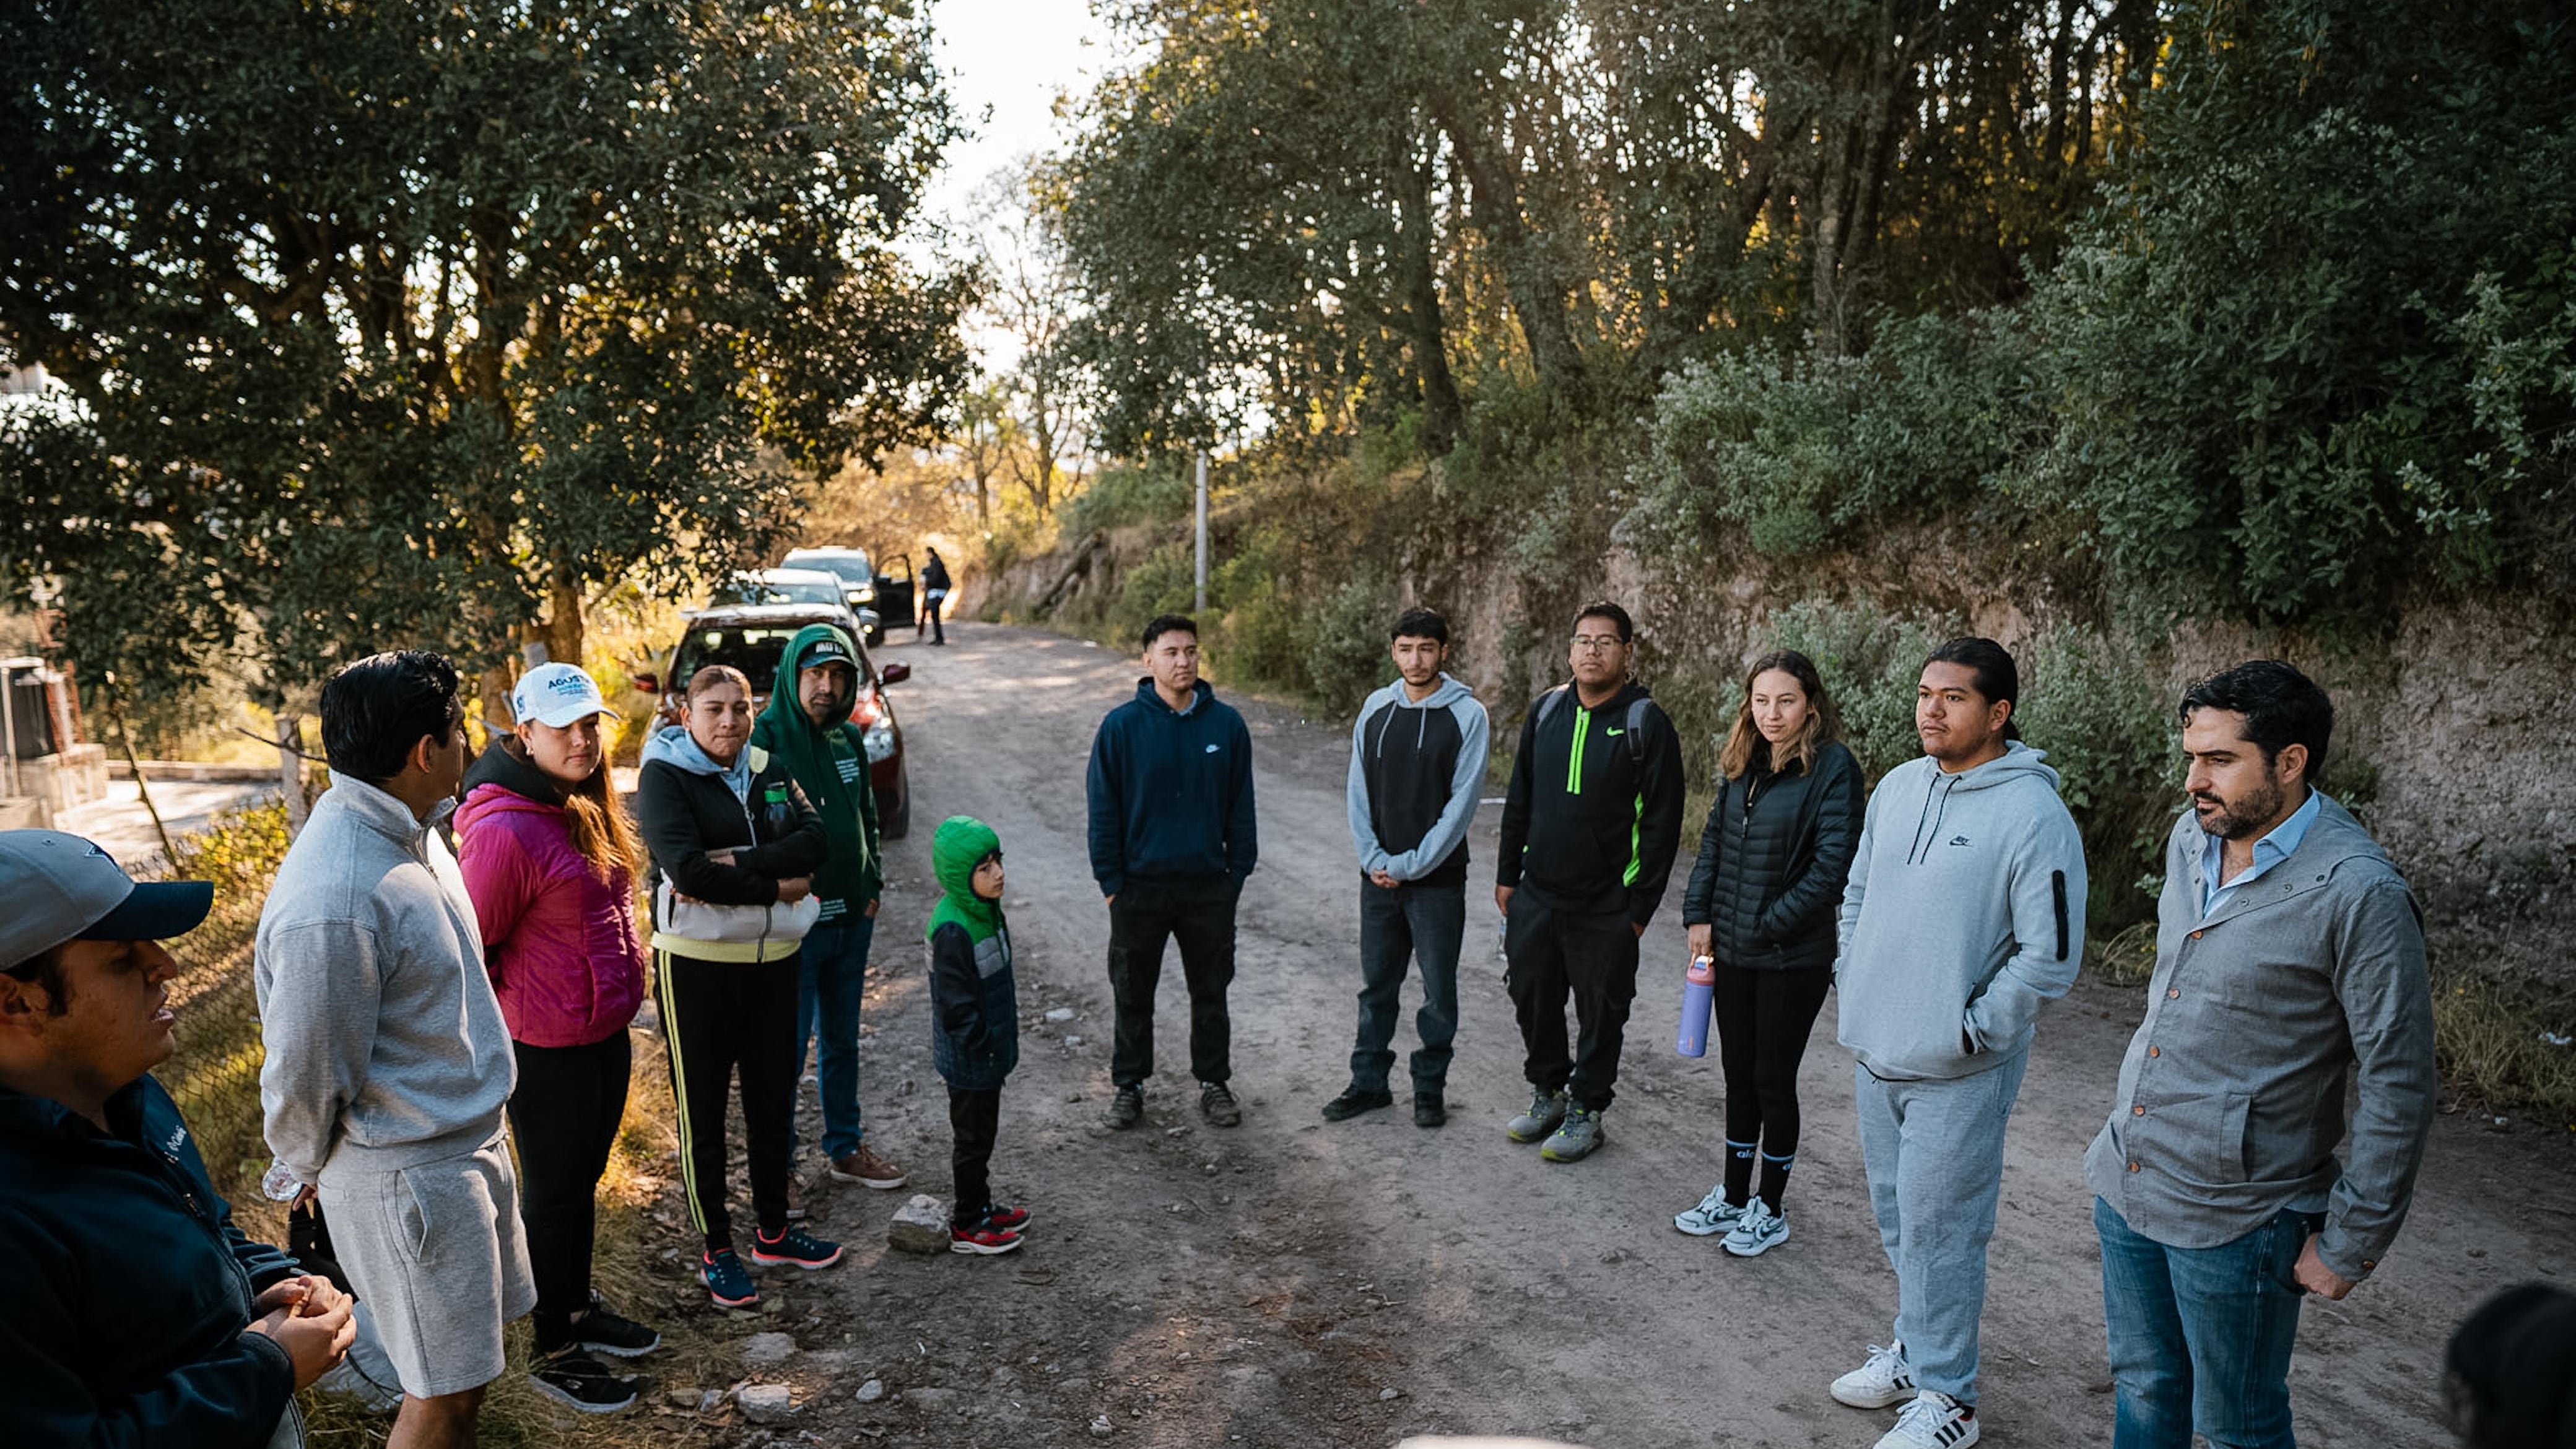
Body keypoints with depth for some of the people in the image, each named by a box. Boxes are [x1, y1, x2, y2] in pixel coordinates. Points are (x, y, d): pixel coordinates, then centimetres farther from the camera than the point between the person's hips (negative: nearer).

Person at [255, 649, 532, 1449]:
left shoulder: (409, 829, 1)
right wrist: (315, 1170, 0)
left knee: (471, 1366, 22)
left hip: (472, 1141, 9)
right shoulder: (333, 904, -30)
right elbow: (304, 1077, -19)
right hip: (410, 1174, -9)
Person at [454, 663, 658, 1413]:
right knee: (552, 1196, 10)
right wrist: (518, 1012, -5)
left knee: (583, 1181, 24)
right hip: (548, 1051, -8)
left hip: (606, 1034, 8)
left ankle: (580, 1305, 43)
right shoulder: (504, 831, -25)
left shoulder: (584, 806, 4)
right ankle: (554, 1353, 27)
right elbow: (471, 950, -18)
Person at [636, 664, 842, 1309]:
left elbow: (814, 838, -10)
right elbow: (688, 869, -23)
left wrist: (735, 866, -22)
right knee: (702, 1109, 8)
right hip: (697, 963, -5)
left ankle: (773, 1230, 33)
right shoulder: (664, 776, -10)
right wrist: (775, 884, -16)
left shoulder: (767, 768, 5)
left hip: (773, 958, 5)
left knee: (773, 1098, 16)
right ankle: (716, 1249, 21)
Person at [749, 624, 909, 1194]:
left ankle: (846, 1147, 32)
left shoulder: (850, 740, 7)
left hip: (852, 918, 7)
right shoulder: (763, 739, -13)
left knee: (842, 1041, 18)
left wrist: (872, 888, 10)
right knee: (787, 1048, 1)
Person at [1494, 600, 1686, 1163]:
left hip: (1605, 907, -4)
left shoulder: (1647, 724, -10)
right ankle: (1547, 1092, 35)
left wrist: (1641, 906, -11)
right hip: (1534, 898, 5)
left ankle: (1586, 1110, 25)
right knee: (1533, 997, 15)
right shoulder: (1545, 711, 5)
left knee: (1599, 1011, 7)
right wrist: (1507, 876, 11)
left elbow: (1662, 823, -9)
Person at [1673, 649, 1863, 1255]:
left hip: (1793, 957, -6)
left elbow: (1832, 864, -19)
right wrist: (1700, 915, 4)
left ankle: (1770, 1210, 23)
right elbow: (1714, 838, 13)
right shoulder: (1744, 764, 6)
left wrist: (1770, 925, -15)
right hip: (1733, 952, 6)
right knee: (1739, 1074, 17)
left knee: (1773, 1079, 5)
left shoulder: (1833, 767, -15)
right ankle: (1733, 1196, 31)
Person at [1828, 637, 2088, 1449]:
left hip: (1958, 1074, -7)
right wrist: (1852, 985, 11)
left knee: (1937, 1230, 1)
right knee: (1897, 1218, 20)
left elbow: (2051, 955, -17)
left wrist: (1970, 1030, -15)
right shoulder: (1898, 787, 5)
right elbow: (1857, 895, 18)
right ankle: (1916, 1346, 38)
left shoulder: (2033, 813, -18)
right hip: (1875, 1050, 7)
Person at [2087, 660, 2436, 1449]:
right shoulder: (2191, 839, 2)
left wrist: (2350, 1245, -12)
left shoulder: (2358, 893, -21)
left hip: (2233, 1217, -6)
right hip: (2124, 1178, 7)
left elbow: (2398, 1089, -16)